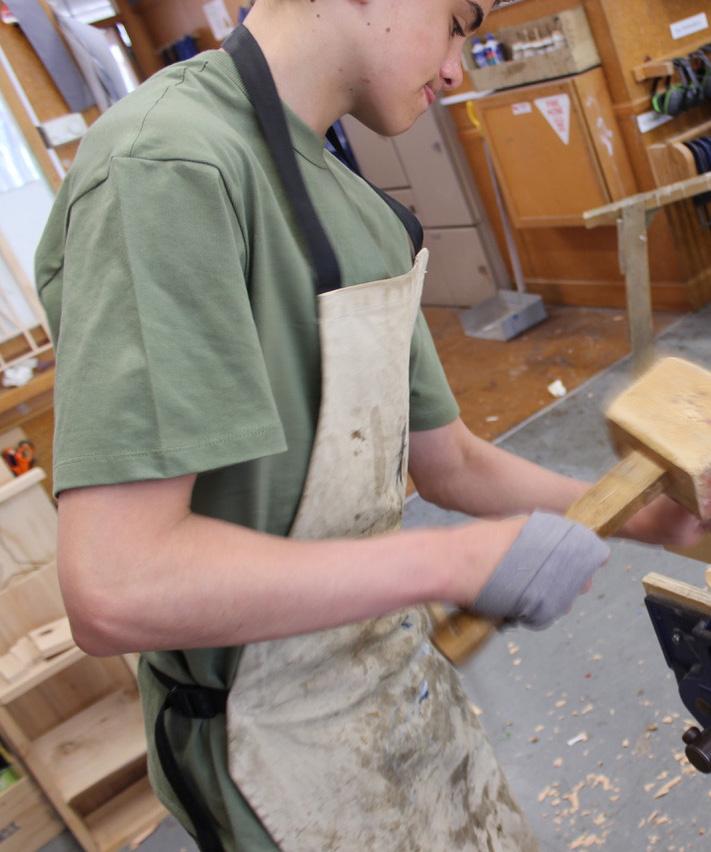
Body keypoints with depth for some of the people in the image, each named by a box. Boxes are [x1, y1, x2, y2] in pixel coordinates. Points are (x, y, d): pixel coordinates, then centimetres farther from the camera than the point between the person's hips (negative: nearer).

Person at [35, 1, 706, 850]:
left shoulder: (360, 208, 5)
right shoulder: (166, 166, -24)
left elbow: (446, 460, 10)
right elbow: (114, 588, -32)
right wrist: (458, 562, -25)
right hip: (287, 755, -7)